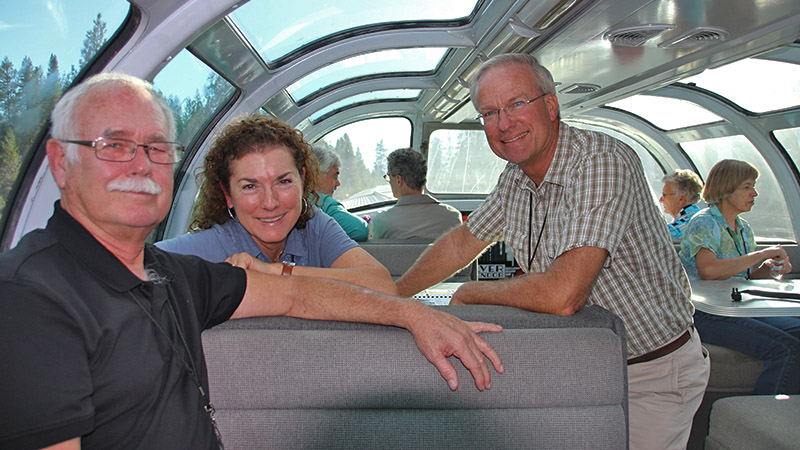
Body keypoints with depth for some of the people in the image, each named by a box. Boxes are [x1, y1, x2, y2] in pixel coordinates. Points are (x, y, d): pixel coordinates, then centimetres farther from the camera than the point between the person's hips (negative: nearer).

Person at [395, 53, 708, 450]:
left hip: (654, 374, -6)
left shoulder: (602, 162, -28)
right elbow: (461, 243, 14)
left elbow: (562, 295, -36)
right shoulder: (515, 178, -2)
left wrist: (468, 294, -18)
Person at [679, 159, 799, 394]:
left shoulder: (744, 228, 17)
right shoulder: (703, 223, -9)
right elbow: (709, 270, -27)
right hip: (705, 315, -8)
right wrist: (762, 254, -17)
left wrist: (770, 267, 2)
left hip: (739, 309, 8)